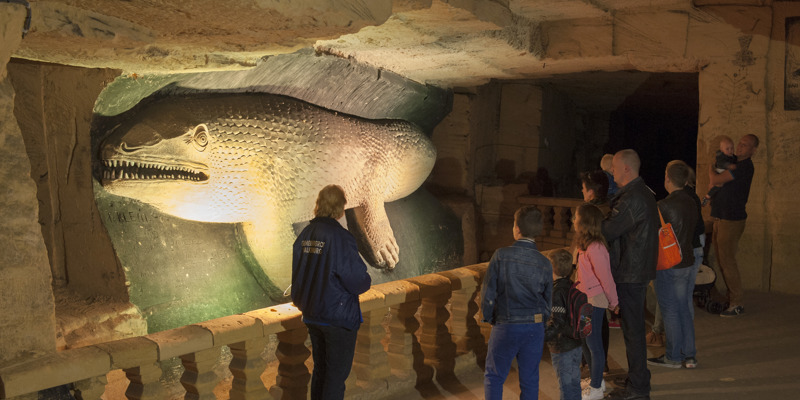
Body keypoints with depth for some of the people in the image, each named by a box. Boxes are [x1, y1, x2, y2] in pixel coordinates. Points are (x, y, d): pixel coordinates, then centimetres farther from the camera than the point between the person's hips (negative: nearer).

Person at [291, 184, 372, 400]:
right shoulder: (340, 238, -20)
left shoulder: (304, 235, 2)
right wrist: (366, 281, 2)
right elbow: (358, 281, -20)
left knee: (320, 369, 20)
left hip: (312, 316, 7)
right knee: (336, 374, 3)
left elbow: (298, 276, 9)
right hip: (339, 317, -7)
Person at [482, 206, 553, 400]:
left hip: (505, 327, -3)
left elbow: (488, 293, -10)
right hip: (534, 329, 3)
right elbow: (548, 302, 5)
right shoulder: (544, 264, -3)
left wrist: (489, 318, 7)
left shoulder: (501, 255, -12)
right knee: (529, 380, 14)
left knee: (493, 377, 12)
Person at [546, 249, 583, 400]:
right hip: (575, 343, 8)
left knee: (566, 385, 1)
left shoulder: (556, 292, -21)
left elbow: (557, 322, -25)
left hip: (562, 347, -8)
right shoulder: (571, 286, 4)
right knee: (574, 383, 19)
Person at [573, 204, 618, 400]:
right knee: (584, 341, 19)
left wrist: (613, 303, -9)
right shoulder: (585, 244, 6)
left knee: (594, 343, 2)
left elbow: (606, 277, -18)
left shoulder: (595, 248, -24)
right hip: (585, 299, 9)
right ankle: (597, 380, 35)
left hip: (595, 301, -9)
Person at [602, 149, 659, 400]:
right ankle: (637, 379, 30)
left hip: (630, 273, -10)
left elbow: (607, 231, -21)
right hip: (638, 269, 10)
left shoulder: (632, 198, -21)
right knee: (634, 326, 18)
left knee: (632, 329, -3)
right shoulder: (644, 193, 13)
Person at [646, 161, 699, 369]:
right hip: (687, 260, 7)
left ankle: (673, 356, 10)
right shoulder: (691, 202, 5)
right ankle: (689, 354, 20)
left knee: (670, 311, 2)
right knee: (684, 309, 14)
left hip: (669, 264, -7)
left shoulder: (664, 205, -18)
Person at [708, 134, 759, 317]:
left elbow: (715, 180, -20)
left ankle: (737, 304, 1)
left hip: (731, 220, -10)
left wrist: (711, 170, 0)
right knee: (722, 260, 14)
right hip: (721, 218, 10)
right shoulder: (734, 162, 14)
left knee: (727, 261, -7)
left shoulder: (745, 167, -17)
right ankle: (731, 297, 24)